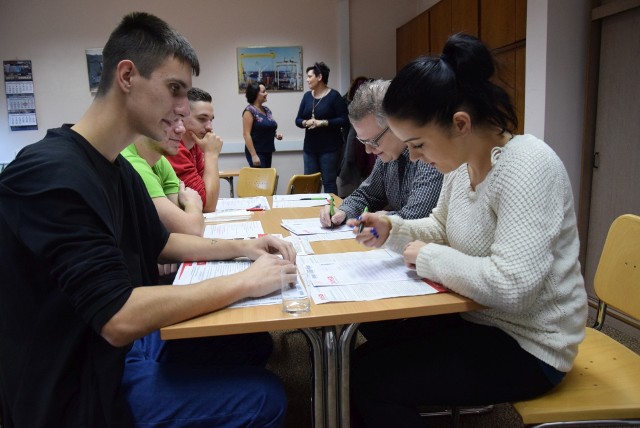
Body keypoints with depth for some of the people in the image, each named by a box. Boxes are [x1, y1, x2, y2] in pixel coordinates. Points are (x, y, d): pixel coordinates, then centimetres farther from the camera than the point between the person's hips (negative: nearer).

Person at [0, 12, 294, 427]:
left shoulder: (119, 168, 4)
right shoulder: (51, 174, -28)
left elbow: (161, 242, 17)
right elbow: (118, 319, -34)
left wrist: (241, 247, 1)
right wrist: (244, 282, -25)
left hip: (129, 344, 9)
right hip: (83, 387, -9)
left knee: (250, 345, 11)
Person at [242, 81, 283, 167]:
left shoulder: (266, 110, 11)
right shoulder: (249, 111, -11)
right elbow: (246, 134, -16)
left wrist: (276, 134, 2)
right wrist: (253, 155, -21)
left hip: (268, 152, 8)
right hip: (257, 153, -8)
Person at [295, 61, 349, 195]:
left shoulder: (334, 96, -7)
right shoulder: (307, 96, 9)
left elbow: (344, 120, -11)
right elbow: (298, 120, 10)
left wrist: (323, 122, -19)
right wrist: (305, 122, -13)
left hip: (330, 148, -5)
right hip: (310, 147, 5)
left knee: (329, 182, 0)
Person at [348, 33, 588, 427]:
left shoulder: (528, 167, -28)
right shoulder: (463, 162, -1)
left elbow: (510, 288, -36)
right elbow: (442, 229, 14)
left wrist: (427, 257, -22)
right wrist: (392, 230, -6)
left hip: (528, 346, -8)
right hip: (479, 317, 8)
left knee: (369, 377, -12)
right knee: (376, 332, 14)